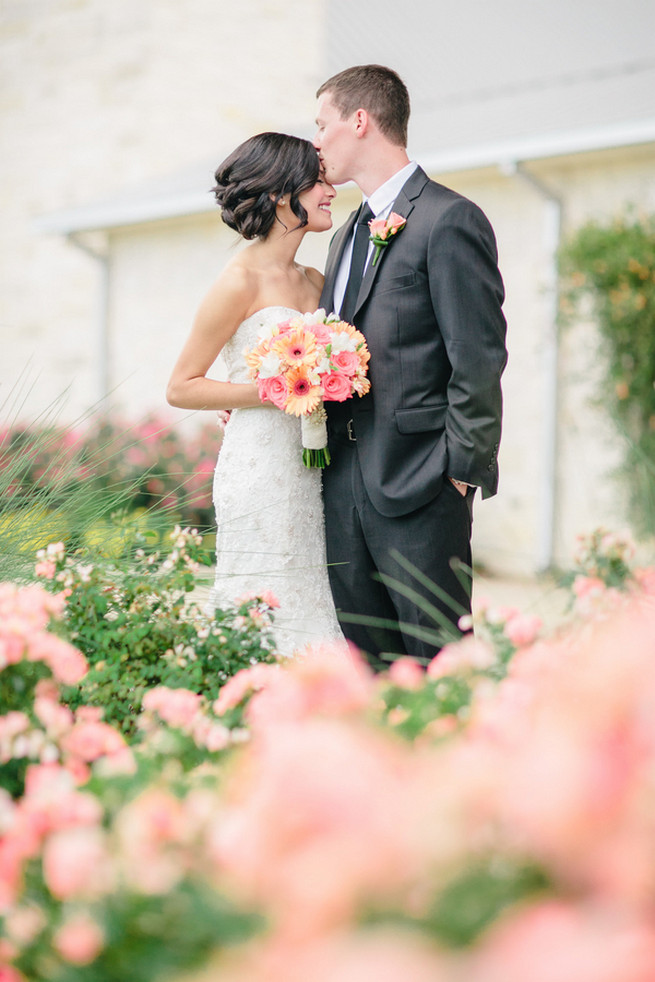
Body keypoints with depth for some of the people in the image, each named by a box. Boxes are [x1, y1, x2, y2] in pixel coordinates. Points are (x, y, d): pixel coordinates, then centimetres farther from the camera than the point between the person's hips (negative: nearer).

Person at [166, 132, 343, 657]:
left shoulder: (313, 282, 14)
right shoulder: (241, 280, -8)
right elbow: (181, 387, -6)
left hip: (310, 470, 7)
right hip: (260, 471, -7)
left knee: (312, 612, 6)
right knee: (263, 626, -6)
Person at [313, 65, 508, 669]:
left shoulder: (449, 221, -9)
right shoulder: (350, 233, 19)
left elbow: (480, 362, -12)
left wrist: (461, 469, -13)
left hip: (418, 483, -8)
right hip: (345, 483, 8)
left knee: (436, 662, -3)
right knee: (361, 660, 10)